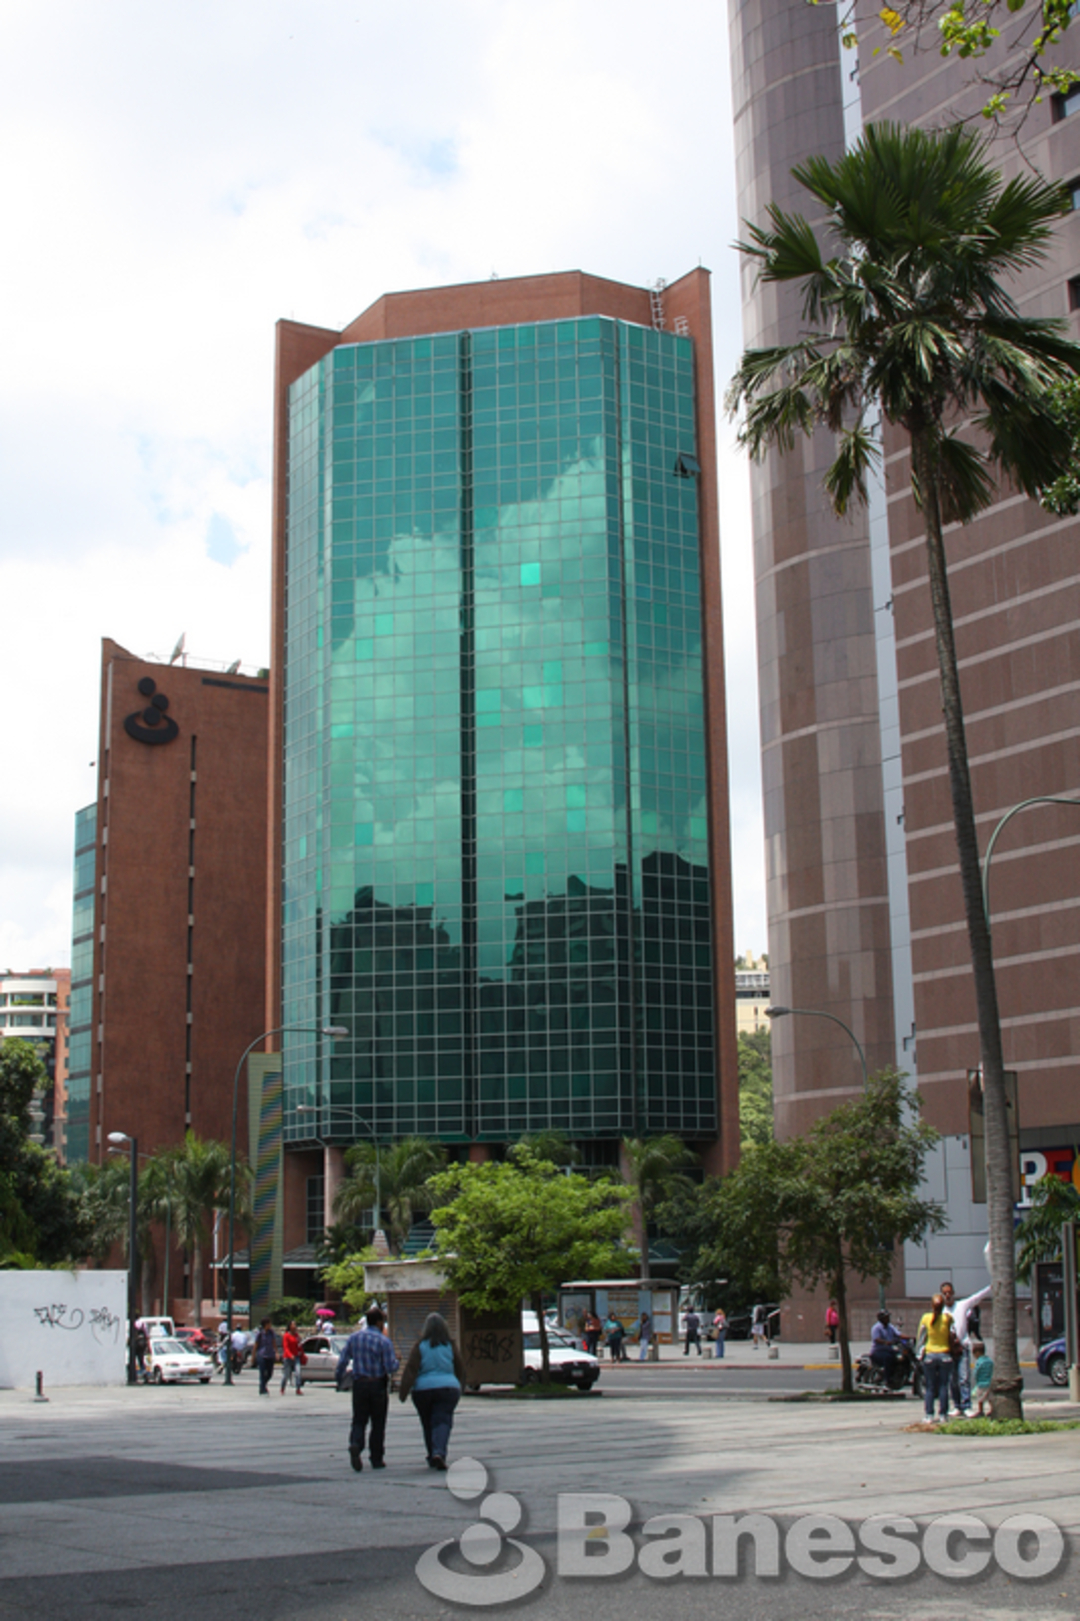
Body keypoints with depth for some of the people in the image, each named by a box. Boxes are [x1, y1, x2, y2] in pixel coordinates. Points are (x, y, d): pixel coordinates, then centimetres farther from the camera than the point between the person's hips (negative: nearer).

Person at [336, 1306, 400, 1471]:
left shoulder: (353, 1338, 3)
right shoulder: (383, 1341, -10)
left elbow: (342, 1361, 3)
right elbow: (391, 1367, -13)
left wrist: (338, 1380, 14)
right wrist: (396, 1360, 8)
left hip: (359, 1384, 3)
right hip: (378, 1384, -3)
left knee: (359, 1420, 8)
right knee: (378, 1423, 9)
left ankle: (355, 1445, -20)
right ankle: (377, 1459, 12)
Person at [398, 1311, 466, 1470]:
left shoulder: (420, 1346, -3)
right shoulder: (450, 1346, 3)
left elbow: (411, 1370, -10)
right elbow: (460, 1370, 11)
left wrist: (404, 1392, -10)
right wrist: (460, 1388, 26)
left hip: (423, 1389, 0)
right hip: (448, 1388, 0)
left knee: (428, 1424, 13)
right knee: (442, 1421, -5)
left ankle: (432, 1459, 19)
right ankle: (439, 1453, -28)